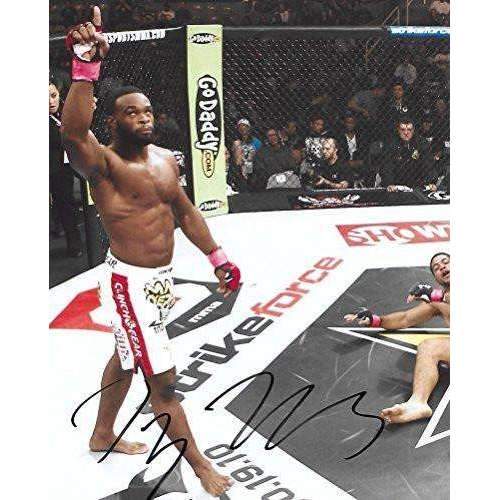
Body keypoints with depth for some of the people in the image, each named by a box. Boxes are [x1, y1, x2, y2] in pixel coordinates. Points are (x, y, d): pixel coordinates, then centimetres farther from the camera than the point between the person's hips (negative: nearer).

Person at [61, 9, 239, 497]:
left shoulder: (165, 158, 5)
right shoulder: (103, 163, -17)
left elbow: (185, 211, 15)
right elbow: (72, 133, -40)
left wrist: (217, 258, 14)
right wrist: (86, 68, -48)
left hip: (161, 277, 9)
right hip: (129, 282, -8)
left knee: (127, 356, 25)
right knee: (163, 380, -4)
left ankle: (102, 436, 47)